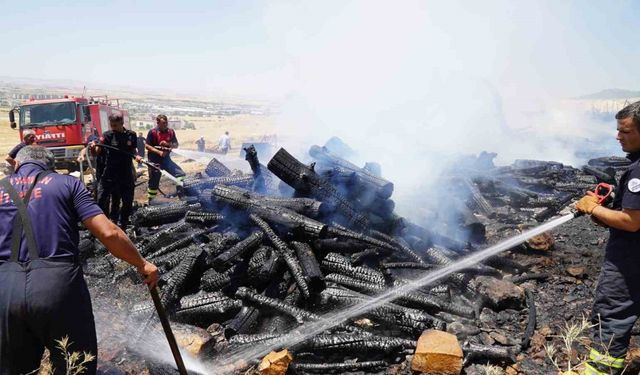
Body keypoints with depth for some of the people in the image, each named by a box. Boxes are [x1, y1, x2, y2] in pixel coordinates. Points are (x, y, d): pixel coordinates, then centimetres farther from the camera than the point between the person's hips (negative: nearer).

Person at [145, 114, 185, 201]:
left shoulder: (171, 132, 2)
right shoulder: (152, 132, -10)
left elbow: (176, 145, 4)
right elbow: (147, 146, -10)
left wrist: (168, 144, -17)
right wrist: (159, 152, -20)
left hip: (166, 159, 4)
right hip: (155, 161, -4)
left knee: (181, 174, -5)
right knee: (154, 182, 4)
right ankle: (149, 200, 19)